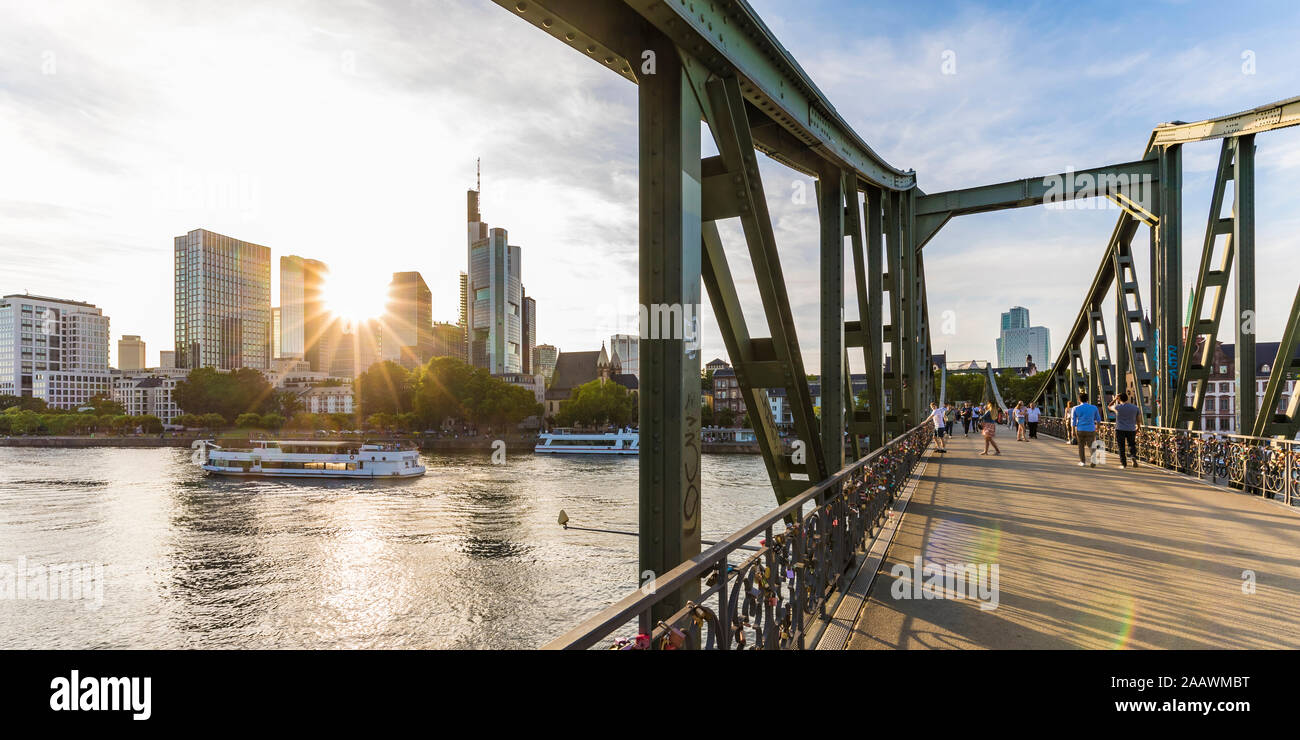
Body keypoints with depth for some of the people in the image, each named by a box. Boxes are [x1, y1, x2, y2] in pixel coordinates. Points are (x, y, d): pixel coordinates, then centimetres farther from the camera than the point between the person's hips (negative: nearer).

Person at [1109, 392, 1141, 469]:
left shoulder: (1117, 407, -7)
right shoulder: (1135, 407, 3)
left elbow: (1110, 407, 16)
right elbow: (1139, 420, 9)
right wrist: (1137, 429, 21)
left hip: (1120, 430, -2)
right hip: (1131, 430, 2)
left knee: (1121, 447, 5)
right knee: (1132, 445, 15)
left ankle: (1123, 463, 6)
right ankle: (1134, 456, -13)